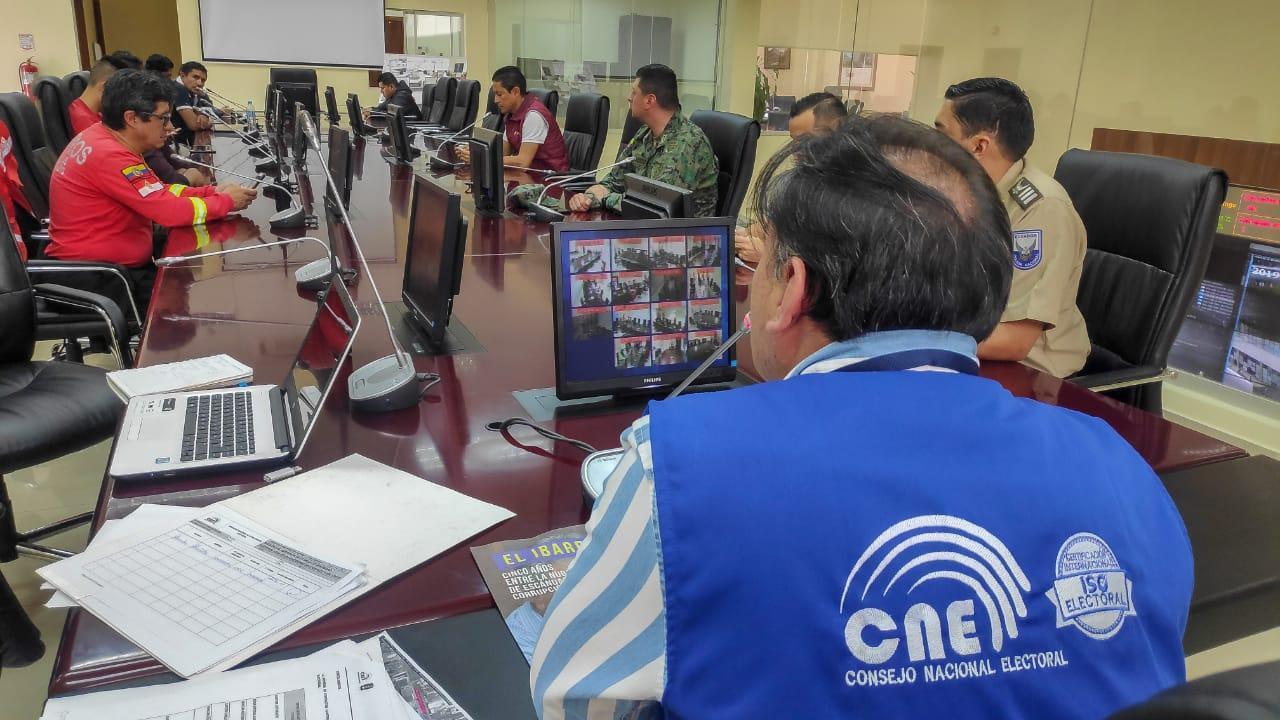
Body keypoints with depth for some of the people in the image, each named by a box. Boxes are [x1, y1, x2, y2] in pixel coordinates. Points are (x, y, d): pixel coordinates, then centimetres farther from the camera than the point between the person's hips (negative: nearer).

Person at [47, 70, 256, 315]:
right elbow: (170, 211, -26)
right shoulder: (109, 156, -24)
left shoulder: (103, 138, 6)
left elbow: (160, 192, 10)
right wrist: (227, 201, -13)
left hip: (99, 266, 9)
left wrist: (212, 192, -2)